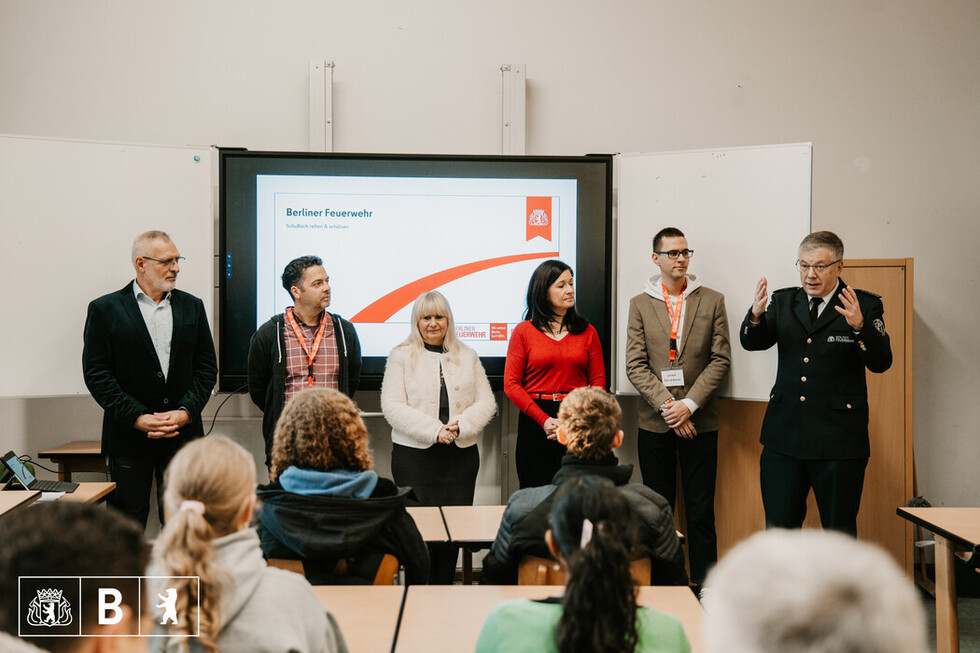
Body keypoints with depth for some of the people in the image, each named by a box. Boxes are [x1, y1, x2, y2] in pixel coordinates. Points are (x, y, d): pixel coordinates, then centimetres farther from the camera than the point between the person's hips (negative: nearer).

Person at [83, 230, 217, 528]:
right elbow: (96, 373, -5)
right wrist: (137, 417, -13)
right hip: (129, 435, -2)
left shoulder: (192, 306, 9)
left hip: (183, 433, 3)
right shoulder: (104, 309, 0)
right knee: (128, 518, 5)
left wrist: (186, 411, -7)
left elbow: (207, 367, 7)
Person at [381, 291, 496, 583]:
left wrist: (460, 427, -10)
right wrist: (434, 430, -16)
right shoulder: (401, 356, 5)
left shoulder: (467, 356, 14)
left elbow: (486, 402, 9)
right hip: (414, 455, -3)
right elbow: (393, 406, -5)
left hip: (461, 455, 3)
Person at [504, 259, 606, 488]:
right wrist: (544, 420, -13)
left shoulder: (587, 332, 9)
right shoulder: (523, 331, 3)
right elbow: (511, 384, -2)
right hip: (535, 423, -1)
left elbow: (598, 381, 6)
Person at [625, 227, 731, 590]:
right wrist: (666, 406, -11)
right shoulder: (640, 304, 6)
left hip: (700, 420, 0)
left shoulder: (712, 301, 6)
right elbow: (635, 365, -1)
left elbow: (720, 359, 0)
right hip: (654, 422, 0)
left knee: (701, 509, 3)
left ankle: (705, 584, 12)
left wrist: (689, 404, -10)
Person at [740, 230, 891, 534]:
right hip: (784, 438, 3)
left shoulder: (865, 305, -2)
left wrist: (859, 326, -29)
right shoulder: (783, 301, 9)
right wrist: (756, 315, -22)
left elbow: (881, 362, -11)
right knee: (778, 529, 9)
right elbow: (752, 343, -1)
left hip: (838, 441, -3)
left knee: (839, 533, 8)